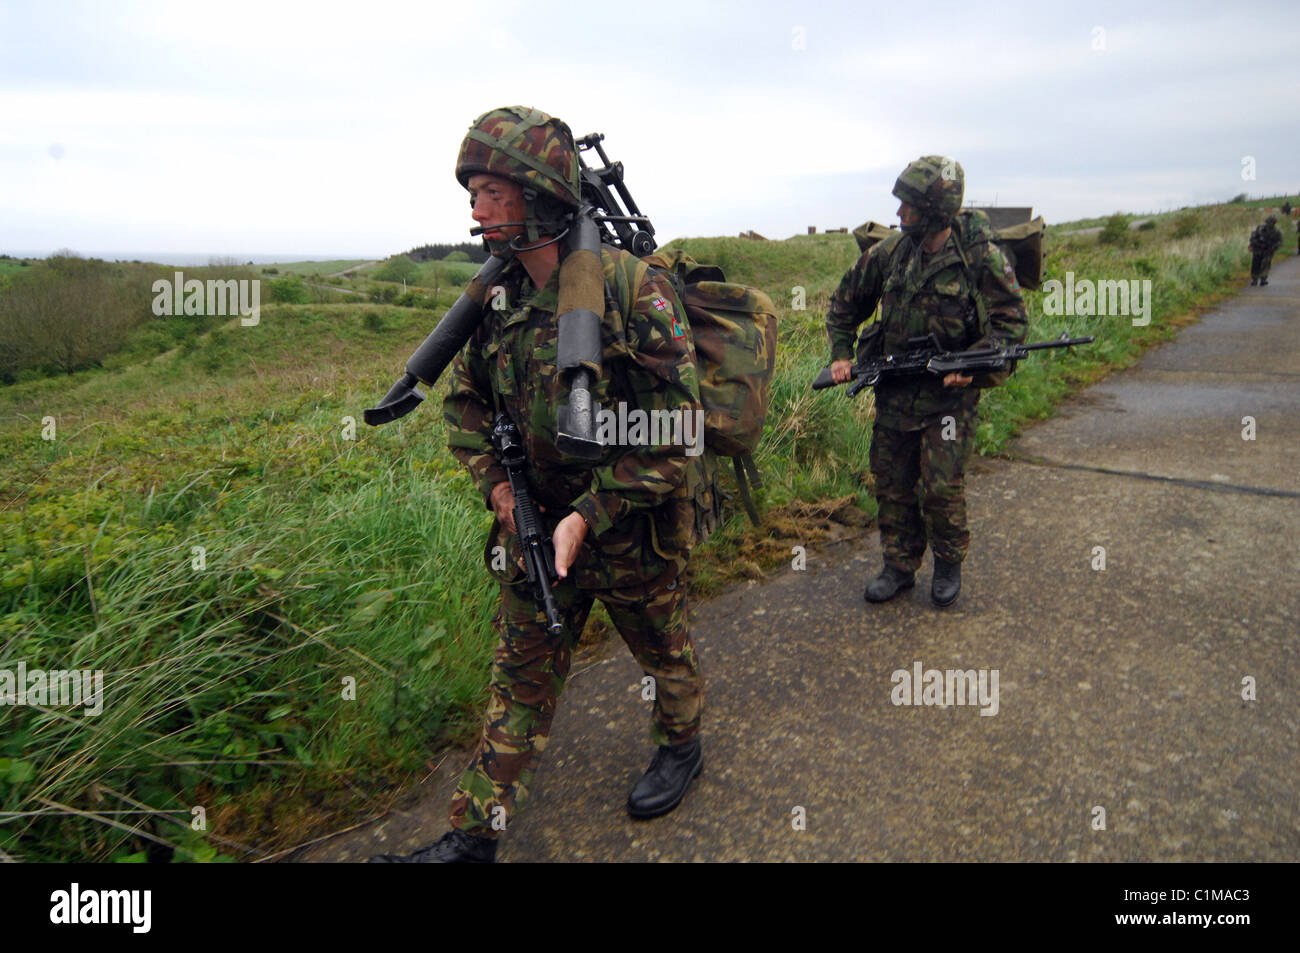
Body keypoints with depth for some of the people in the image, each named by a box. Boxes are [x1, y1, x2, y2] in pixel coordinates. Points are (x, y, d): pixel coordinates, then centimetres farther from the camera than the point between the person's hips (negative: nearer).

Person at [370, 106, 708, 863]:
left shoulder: (632, 287, -21)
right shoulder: (500, 295, -1)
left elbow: (677, 425, -22)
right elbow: (465, 399, 12)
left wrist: (589, 515, -23)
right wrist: (494, 483, -3)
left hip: (634, 522, -5)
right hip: (539, 519, 5)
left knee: (663, 647, 19)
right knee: (524, 672, 13)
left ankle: (681, 747, 49)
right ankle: (476, 834, 24)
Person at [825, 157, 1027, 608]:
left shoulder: (982, 257, -11)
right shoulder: (889, 252, 0)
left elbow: (1013, 320, -7)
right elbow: (844, 304, 13)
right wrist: (841, 353, 3)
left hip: (950, 391, -4)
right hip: (894, 390, 4)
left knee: (942, 487, -4)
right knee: (891, 484, 9)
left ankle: (949, 566, 22)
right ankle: (899, 567, 26)